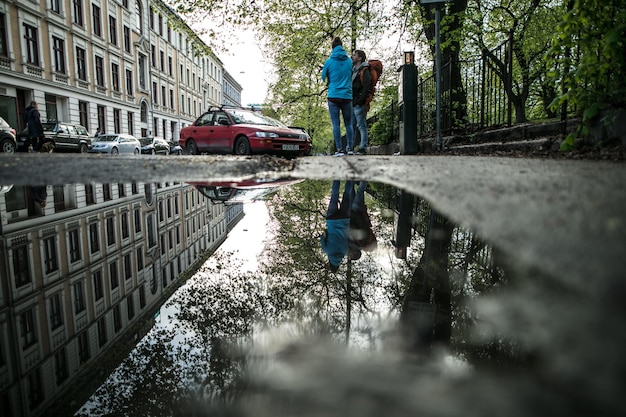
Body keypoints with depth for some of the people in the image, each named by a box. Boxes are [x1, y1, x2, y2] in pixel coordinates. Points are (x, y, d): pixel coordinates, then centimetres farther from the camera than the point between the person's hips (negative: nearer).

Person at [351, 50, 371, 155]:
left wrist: (360, 101, -20)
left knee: (361, 126, -5)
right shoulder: (353, 70, 21)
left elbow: (366, 88, -15)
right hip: (351, 103, 9)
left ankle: (363, 148, -3)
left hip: (359, 104, -9)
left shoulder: (365, 71, -6)